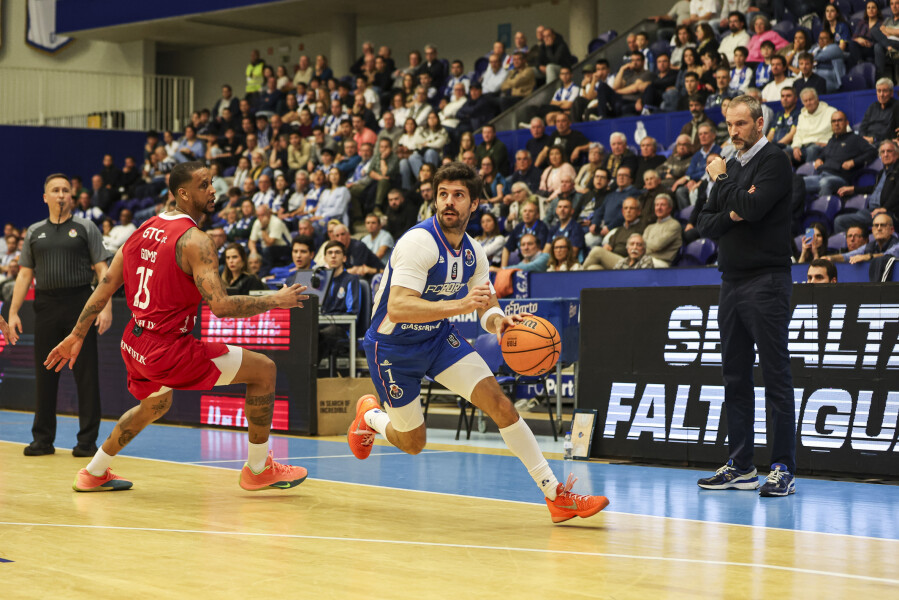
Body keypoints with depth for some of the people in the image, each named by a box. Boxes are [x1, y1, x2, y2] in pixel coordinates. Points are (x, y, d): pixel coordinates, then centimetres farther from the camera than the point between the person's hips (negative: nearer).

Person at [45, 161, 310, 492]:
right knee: (263, 369, -2)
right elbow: (221, 306, -24)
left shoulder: (144, 229, 9)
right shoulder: (194, 240, -15)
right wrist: (275, 301, -12)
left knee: (155, 404, 38)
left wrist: (76, 336, 19)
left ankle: (93, 473, 46)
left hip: (133, 343, 9)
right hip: (168, 350, -9)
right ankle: (258, 469, 5)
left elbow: (105, 287, 12)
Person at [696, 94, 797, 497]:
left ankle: (783, 469, -6)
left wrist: (720, 180, -4)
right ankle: (741, 467, 16)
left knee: (776, 377, -7)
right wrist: (729, 215, -7)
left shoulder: (774, 161, -5)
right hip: (732, 281, 8)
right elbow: (706, 224, 14)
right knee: (736, 378, 10)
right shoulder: (732, 167, 18)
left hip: (766, 281, -8)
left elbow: (752, 208, -20)